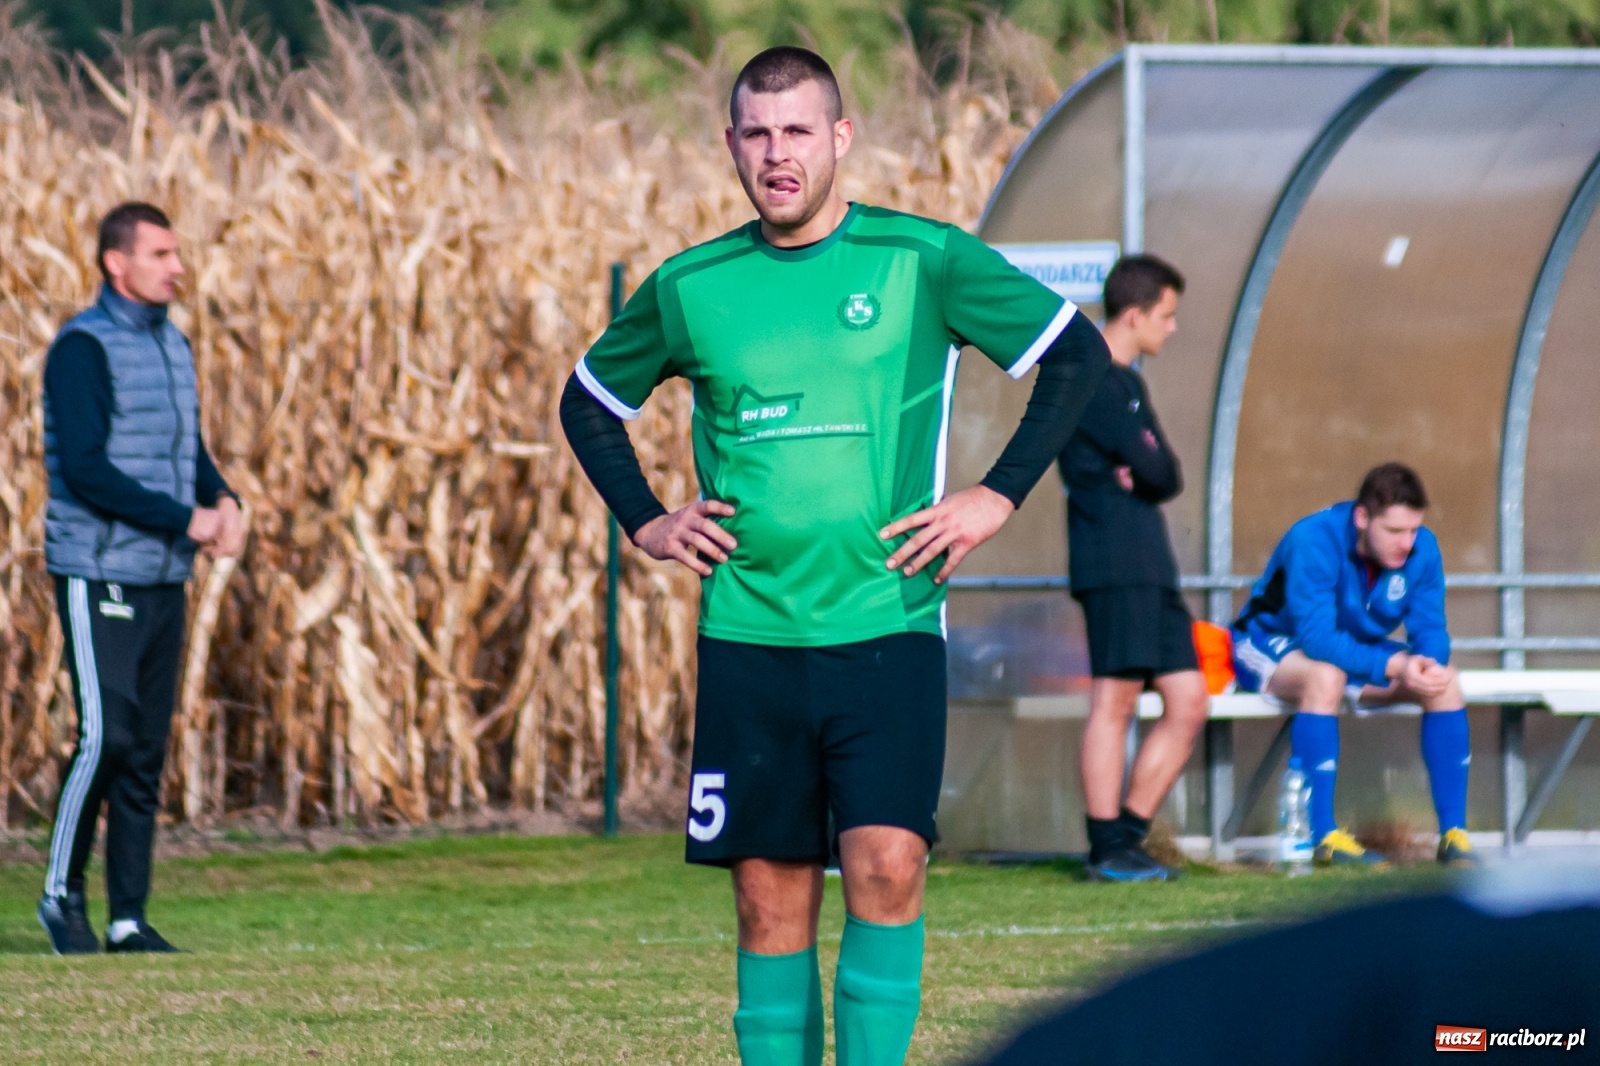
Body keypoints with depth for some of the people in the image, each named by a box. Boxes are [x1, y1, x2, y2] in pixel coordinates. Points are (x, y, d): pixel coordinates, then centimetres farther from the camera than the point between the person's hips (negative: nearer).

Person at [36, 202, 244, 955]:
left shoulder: (173, 346, 14)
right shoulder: (83, 349, -11)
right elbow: (86, 470, -19)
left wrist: (224, 502, -2)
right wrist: (187, 520, -18)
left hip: (164, 580, 7)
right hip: (98, 575, -7)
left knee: (147, 752, 5)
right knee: (106, 736, -12)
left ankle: (129, 918, 8)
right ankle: (62, 892, 5)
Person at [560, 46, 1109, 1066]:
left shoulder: (922, 260, -1)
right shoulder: (689, 288, 7)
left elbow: (1077, 353, 4)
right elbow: (590, 399, 23)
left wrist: (998, 497, -2)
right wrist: (646, 522, 10)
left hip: (887, 627, -2)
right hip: (749, 635, 2)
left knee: (887, 863, -16)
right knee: (770, 895, 2)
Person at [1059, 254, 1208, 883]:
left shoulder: (1125, 382, 22)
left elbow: (1165, 477, 14)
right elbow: (1158, 470, -15)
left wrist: (1146, 477, -5)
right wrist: (1153, 475, 4)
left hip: (1151, 566, 10)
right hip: (1113, 565, -10)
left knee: (1189, 702, 7)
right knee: (1114, 700, -8)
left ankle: (1128, 834, 11)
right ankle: (1107, 849, -5)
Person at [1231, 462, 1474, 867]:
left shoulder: (1422, 549, -14)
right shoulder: (1313, 541, -31)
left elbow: (1430, 629, -11)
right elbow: (1316, 637, -37)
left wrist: (1432, 664, -36)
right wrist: (1394, 666, -46)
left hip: (1357, 649, 6)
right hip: (1274, 643, -6)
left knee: (1445, 680, -16)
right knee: (1326, 676, -39)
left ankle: (1454, 834, -13)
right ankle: (1324, 837, -37)